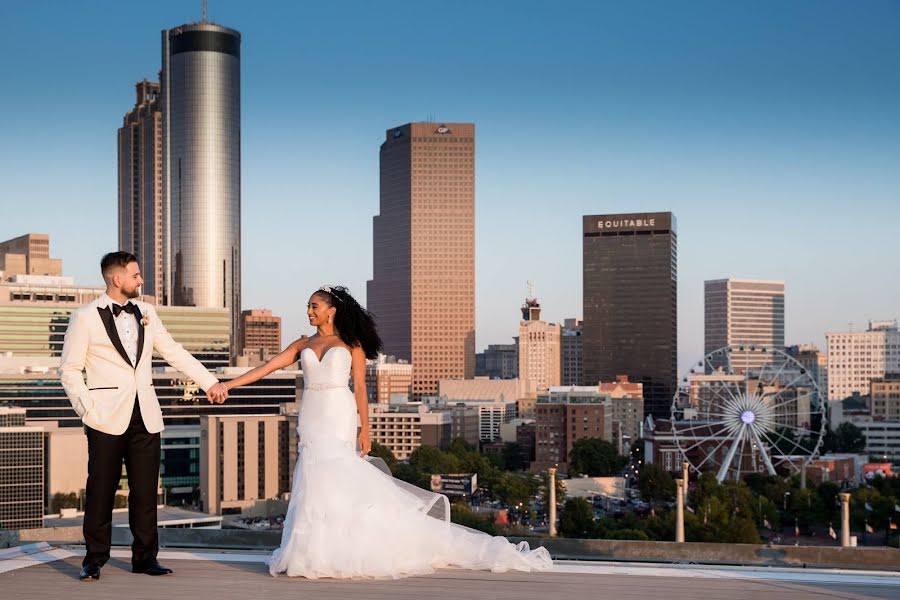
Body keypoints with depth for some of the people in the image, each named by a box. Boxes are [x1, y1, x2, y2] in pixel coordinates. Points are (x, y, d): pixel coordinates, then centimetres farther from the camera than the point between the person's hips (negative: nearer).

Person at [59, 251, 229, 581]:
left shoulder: (145, 313, 11)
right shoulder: (85, 318, -3)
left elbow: (175, 352, 16)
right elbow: (69, 369, 0)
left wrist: (210, 382, 12)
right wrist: (87, 409, -10)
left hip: (145, 415, 4)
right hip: (108, 417, -4)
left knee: (145, 489, 6)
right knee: (101, 489, -1)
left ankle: (145, 557, 15)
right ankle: (94, 560, 9)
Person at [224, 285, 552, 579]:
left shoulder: (351, 343, 2)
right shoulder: (304, 345, 12)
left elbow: (360, 388, -1)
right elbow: (268, 367, 9)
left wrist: (364, 430, -8)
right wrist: (229, 384, 1)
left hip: (339, 418, -4)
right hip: (312, 420, 4)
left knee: (338, 481, -8)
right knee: (317, 479, 0)